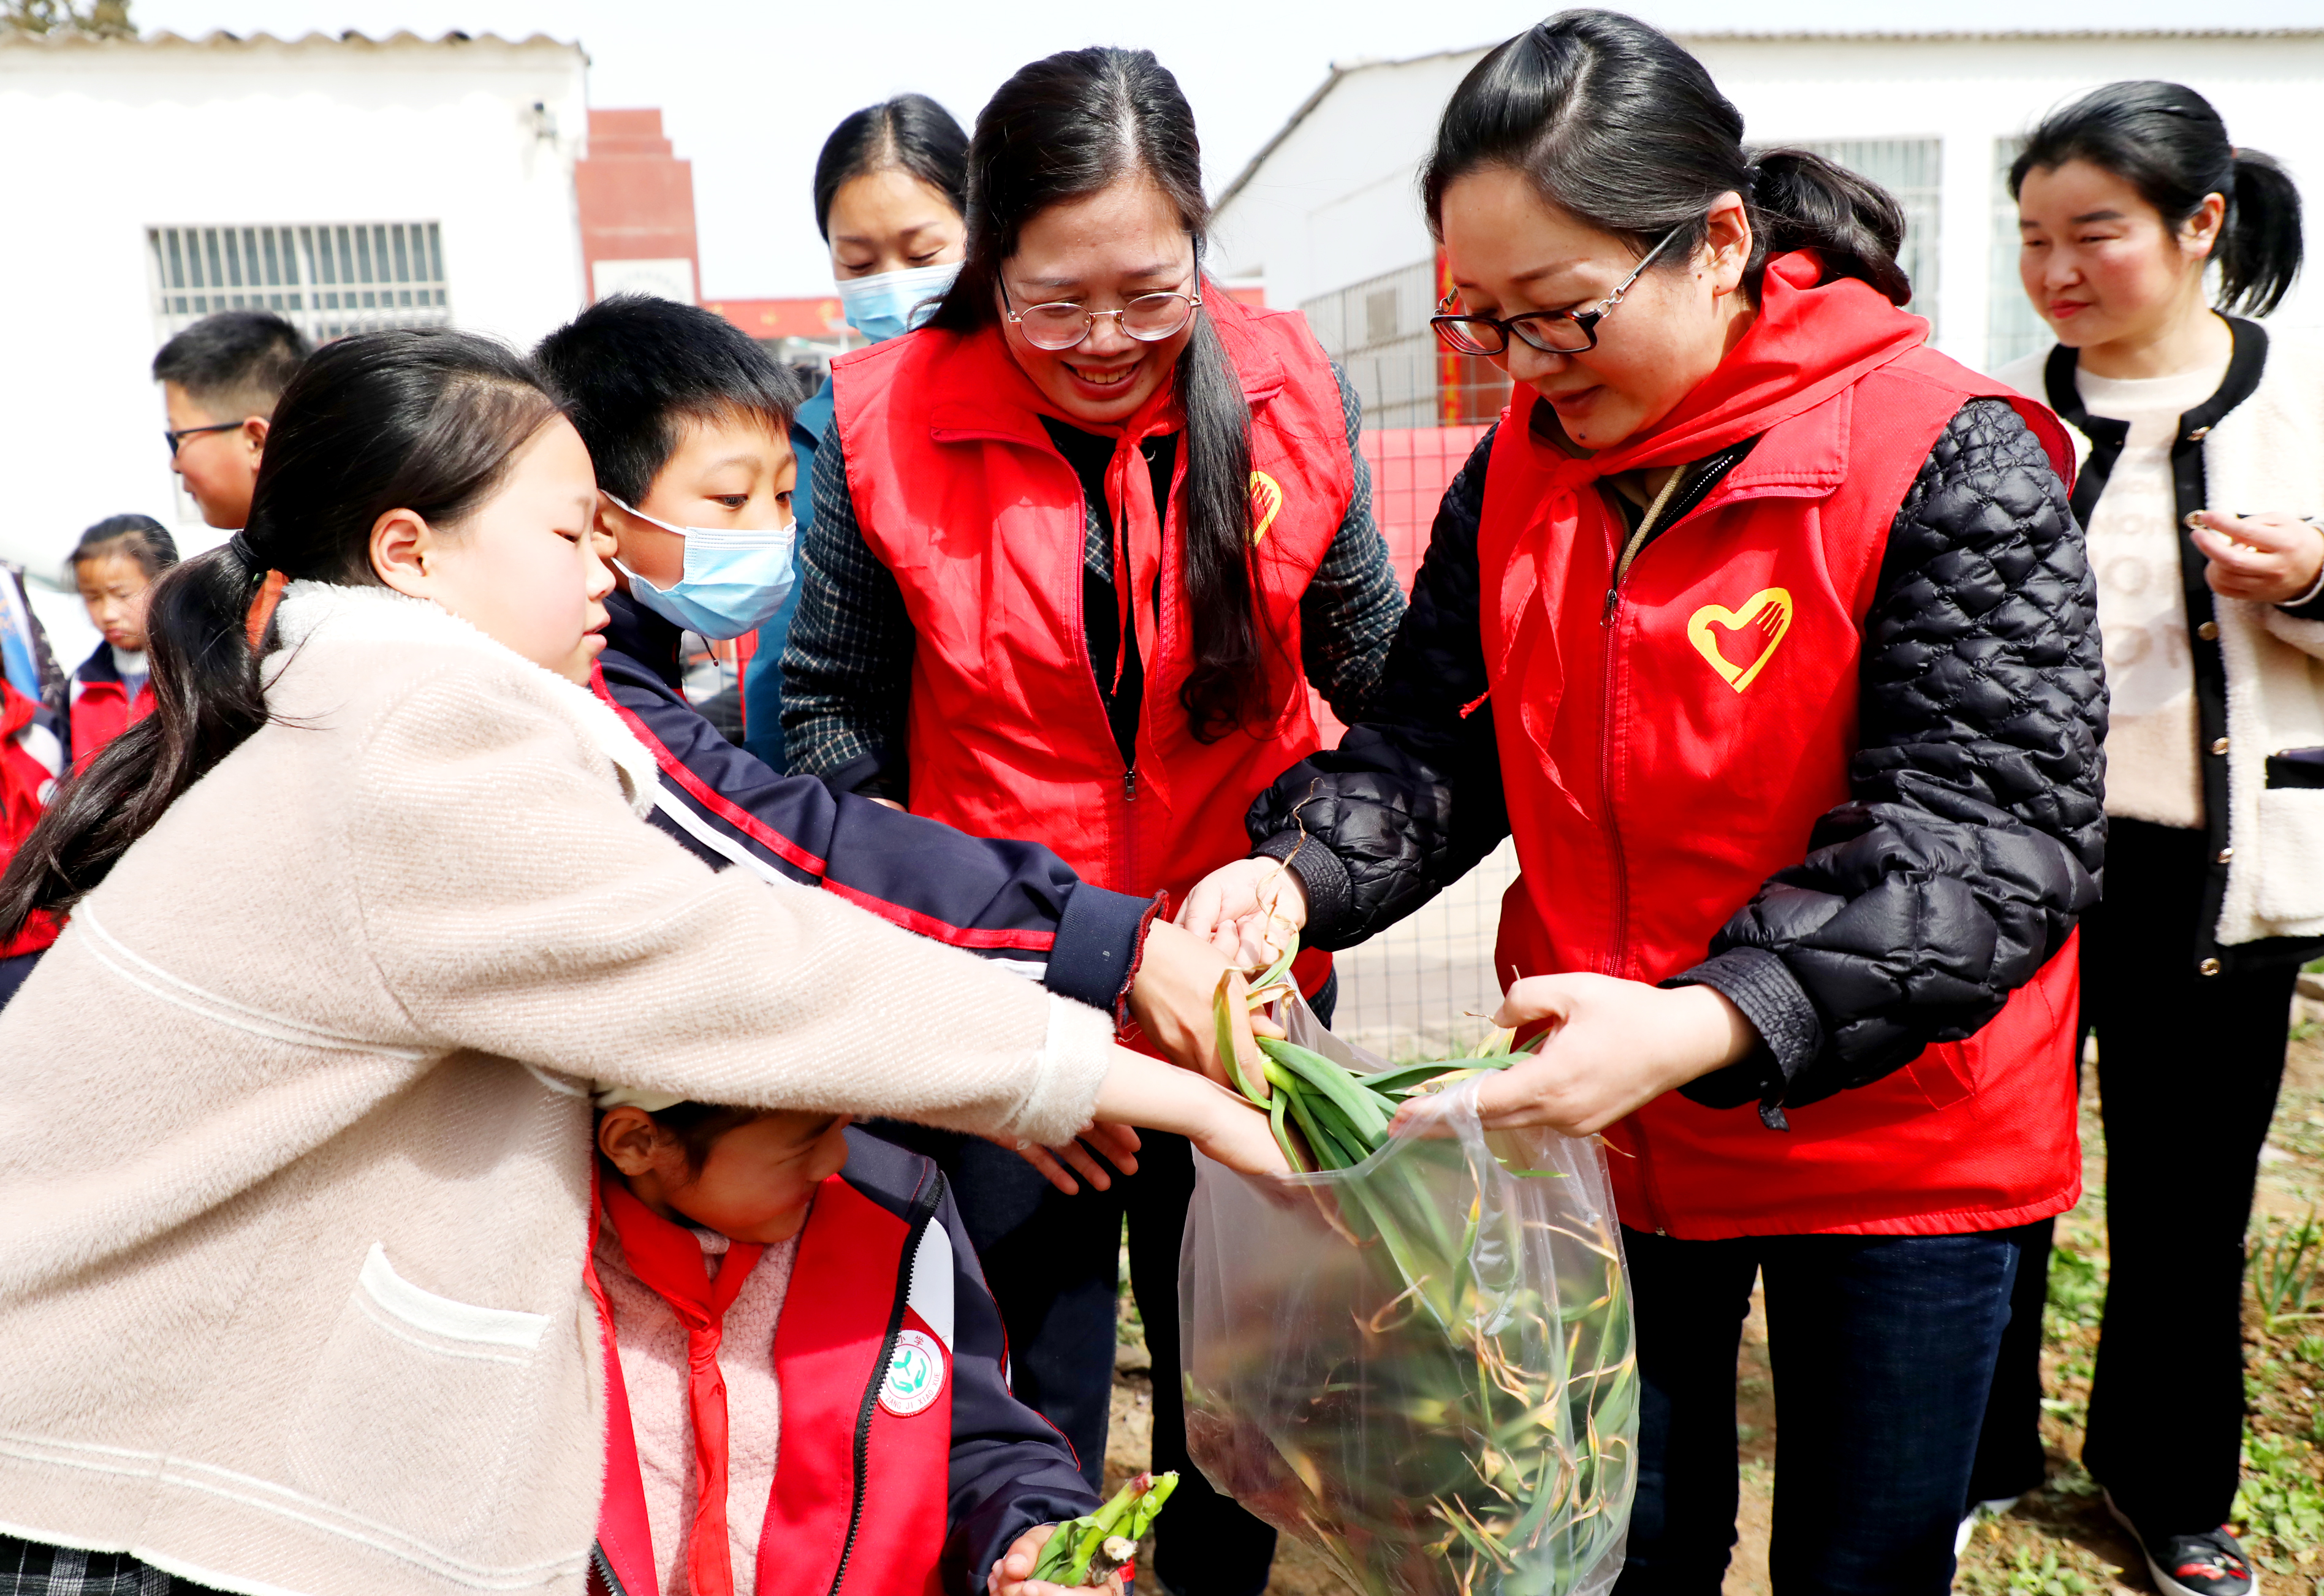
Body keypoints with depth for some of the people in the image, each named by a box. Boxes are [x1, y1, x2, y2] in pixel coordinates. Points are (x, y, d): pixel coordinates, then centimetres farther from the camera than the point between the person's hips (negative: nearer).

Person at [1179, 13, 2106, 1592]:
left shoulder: (1949, 463, -18)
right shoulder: (1518, 471, -2)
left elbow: (1991, 838, -24)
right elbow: (1436, 743, 0)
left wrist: (1708, 1025, -38)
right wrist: (1294, 874, -20)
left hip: (1893, 1147, -3)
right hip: (1602, 1121, 4)